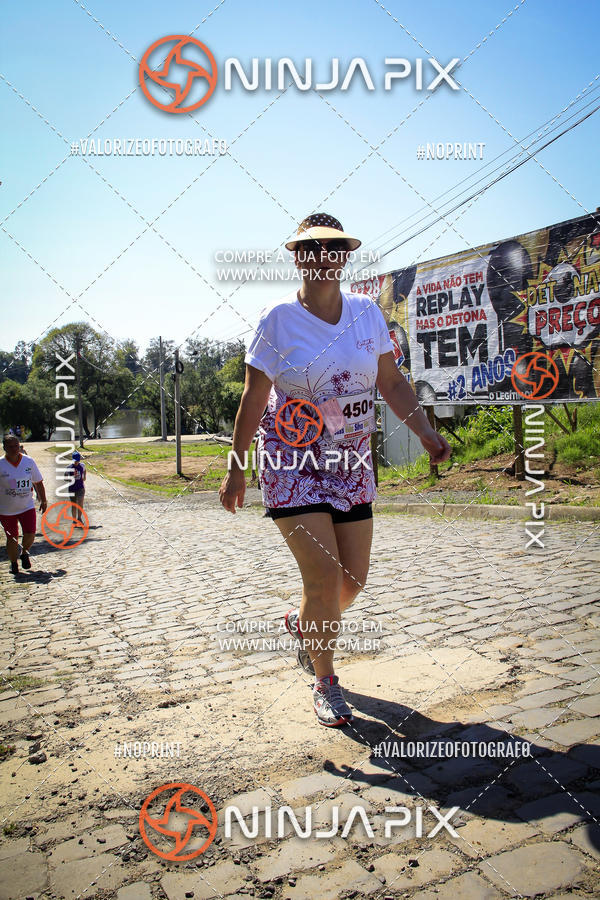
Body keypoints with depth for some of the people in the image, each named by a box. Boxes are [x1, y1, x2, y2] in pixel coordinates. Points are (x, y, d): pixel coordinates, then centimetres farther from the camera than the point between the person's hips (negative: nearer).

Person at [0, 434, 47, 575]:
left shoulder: (29, 461, -2)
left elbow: (38, 482, 8)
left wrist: (43, 501, 9)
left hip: (27, 506, 1)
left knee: (30, 534, -8)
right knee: (12, 538, 4)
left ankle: (24, 553, 24)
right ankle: (14, 563, 28)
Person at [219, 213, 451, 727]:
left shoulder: (367, 313, 3)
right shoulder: (279, 320, -8)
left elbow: (392, 382, 8)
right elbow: (252, 400, -5)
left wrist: (426, 433, -5)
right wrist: (236, 469, -4)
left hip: (351, 462, 5)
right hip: (291, 460, -4)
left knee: (354, 578, 7)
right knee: (324, 577, -11)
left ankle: (302, 624, 41)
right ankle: (325, 683, 14)